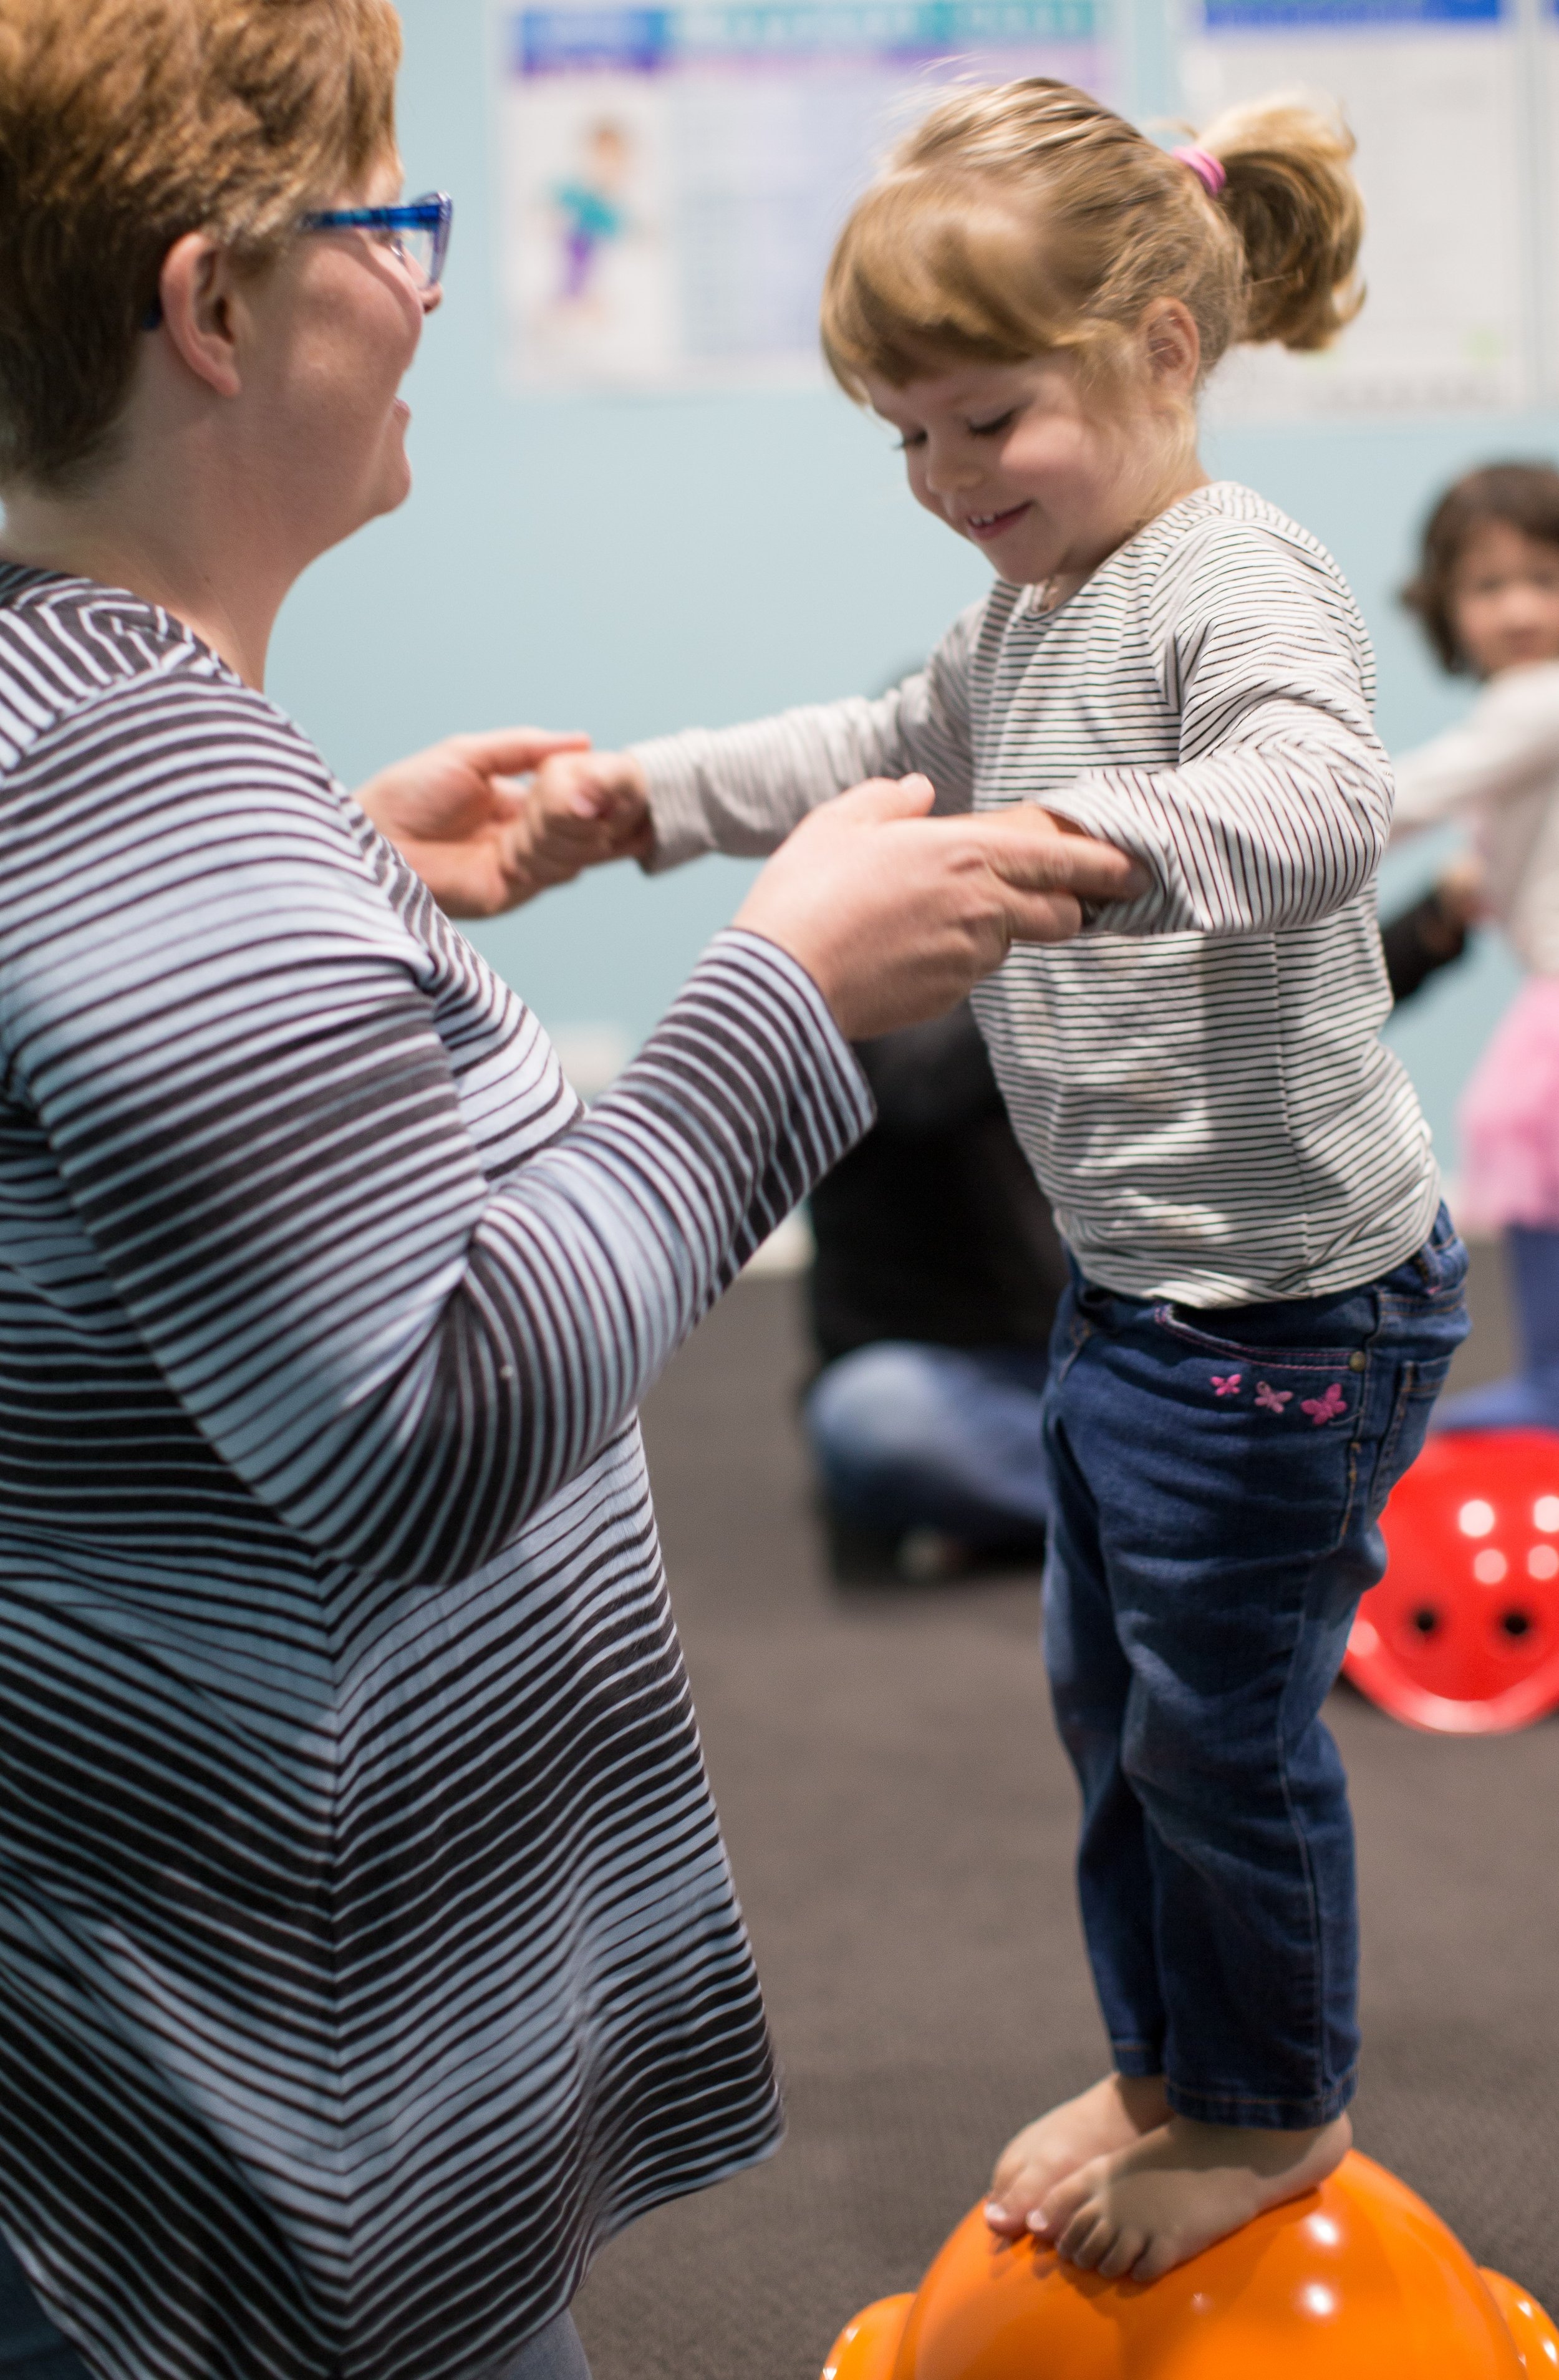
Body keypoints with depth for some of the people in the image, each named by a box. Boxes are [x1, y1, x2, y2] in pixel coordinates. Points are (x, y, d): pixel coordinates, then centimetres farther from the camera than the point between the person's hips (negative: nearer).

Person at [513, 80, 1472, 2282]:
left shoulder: (1241, 584, -21)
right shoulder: (1027, 615, 9)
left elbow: (1317, 802, -41)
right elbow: (881, 751, 26)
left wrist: (1103, 836, -58)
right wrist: (649, 796, 16)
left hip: (1291, 1297, -10)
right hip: (1132, 1274, 10)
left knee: (1221, 1715, 5)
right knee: (1106, 1689, 21)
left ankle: (1275, 2107, 27)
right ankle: (1167, 2067, 40)